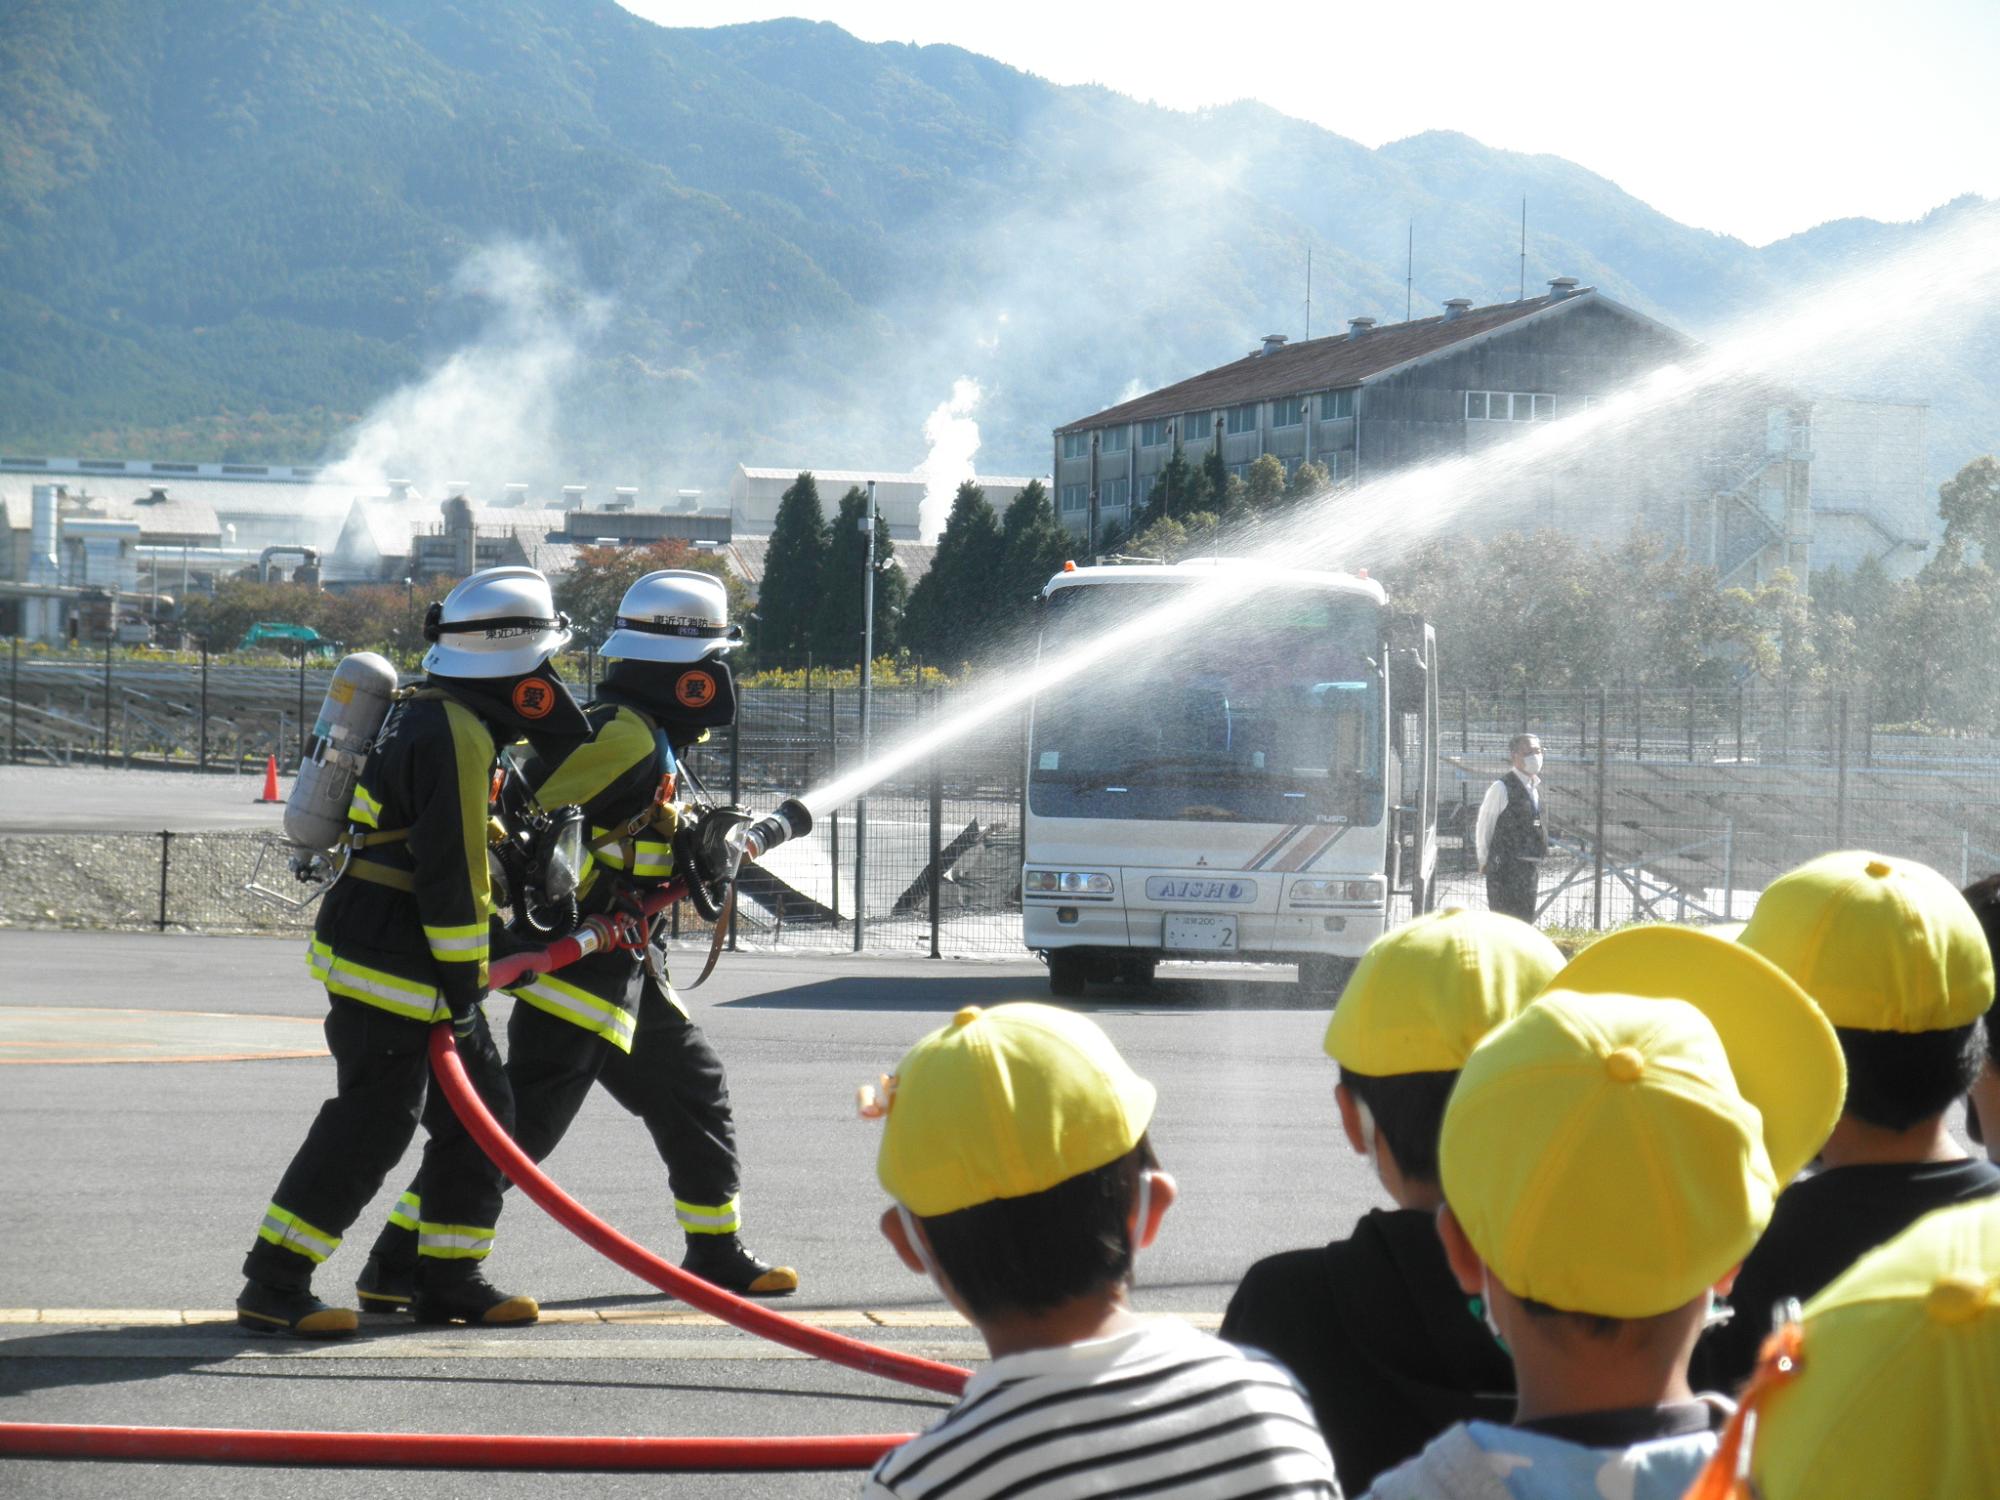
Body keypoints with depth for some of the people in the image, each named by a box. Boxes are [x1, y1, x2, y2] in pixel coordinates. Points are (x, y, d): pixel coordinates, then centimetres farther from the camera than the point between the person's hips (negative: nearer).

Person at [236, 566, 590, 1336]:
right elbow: (450, 871, -20)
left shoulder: (432, 716, 15)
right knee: (372, 1123, -10)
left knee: (479, 1108, 11)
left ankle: (448, 1278, 17)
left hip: (412, 959, 10)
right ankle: (273, 1285, -6)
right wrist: (460, 984, -17)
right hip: (388, 962, -10)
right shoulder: (454, 736, -18)